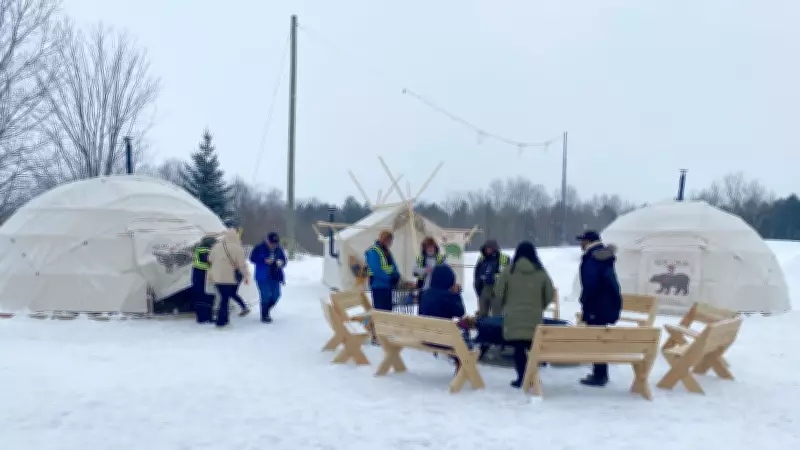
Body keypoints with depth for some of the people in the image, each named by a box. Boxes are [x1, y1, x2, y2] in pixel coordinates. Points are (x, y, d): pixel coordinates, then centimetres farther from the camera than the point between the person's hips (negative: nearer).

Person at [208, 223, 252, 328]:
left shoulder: (217, 245, 4)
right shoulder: (237, 248, -11)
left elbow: (210, 259, 14)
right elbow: (242, 264, -8)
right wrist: (246, 276, 5)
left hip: (216, 277, 5)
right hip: (228, 278, -5)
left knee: (224, 298, 15)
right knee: (225, 299, 0)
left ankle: (223, 319, 19)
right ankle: (220, 322, 1)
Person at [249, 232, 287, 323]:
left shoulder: (279, 249, 4)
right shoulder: (259, 248, -9)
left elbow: (284, 259, 11)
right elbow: (252, 258, -10)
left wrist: (281, 262, -14)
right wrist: (264, 261, -22)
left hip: (275, 277, 5)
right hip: (263, 277, -5)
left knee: (276, 295, 7)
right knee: (265, 296, -5)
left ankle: (266, 310, 32)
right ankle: (264, 316, 9)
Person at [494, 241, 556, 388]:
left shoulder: (510, 270, -4)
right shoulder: (540, 272, 1)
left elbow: (498, 291, 0)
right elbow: (550, 293, 6)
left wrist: (507, 305, 19)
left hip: (514, 316, -1)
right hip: (534, 316, 1)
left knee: (518, 347, 3)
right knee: (533, 347, 8)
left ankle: (521, 377, 0)